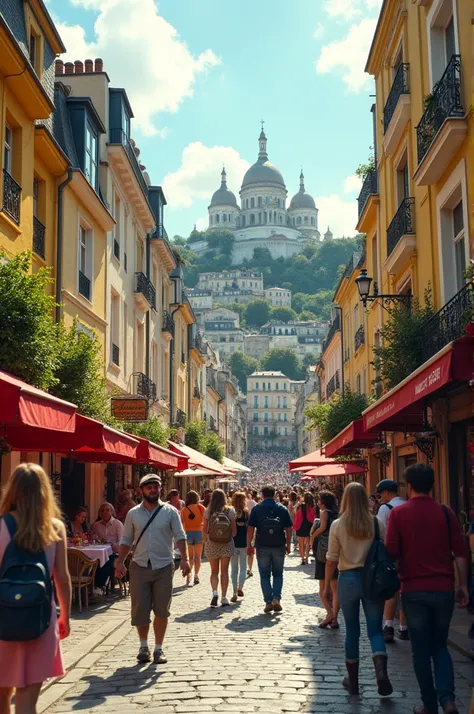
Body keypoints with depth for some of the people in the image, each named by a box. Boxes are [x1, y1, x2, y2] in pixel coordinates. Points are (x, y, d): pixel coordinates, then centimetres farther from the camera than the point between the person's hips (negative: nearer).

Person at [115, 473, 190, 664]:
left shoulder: (170, 512, 0)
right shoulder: (133, 514, 5)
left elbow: (180, 536, -5)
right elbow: (126, 540, 9)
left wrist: (184, 558, -17)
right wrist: (120, 562, 0)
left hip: (164, 567, -1)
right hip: (140, 567, 1)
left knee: (162, 610, 5)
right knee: (139, 610, 3)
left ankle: (158, 648, 18)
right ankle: (143, 646, 23)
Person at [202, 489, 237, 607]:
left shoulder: (208, 511, -4)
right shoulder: (230, 511, -4)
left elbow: (204, 529, -2)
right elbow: (234, 530, -3)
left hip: (212, 544, 0)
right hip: (227, 544, 0)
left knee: (214, 571, 11)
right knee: (224, 571, 7)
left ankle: (214, 592, -11)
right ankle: (224, 597, 7)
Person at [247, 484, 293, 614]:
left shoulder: (256, 509, -2)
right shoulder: (282, 509, 3)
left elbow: (250, 528, -4)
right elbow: (289, 528, 2)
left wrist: (249, 545, 3)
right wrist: (288, 545, 10)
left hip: (262, 546, -1)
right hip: (279, 546, 1)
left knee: (265, 575, 8)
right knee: (278, 574, 14)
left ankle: (268, 602, 5)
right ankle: (276, 598, -2)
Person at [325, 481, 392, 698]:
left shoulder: (338, 525, -5)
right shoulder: (377, 523, -3)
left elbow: (331, 559, -4)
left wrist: (327, 585, 5)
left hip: (348, 579, 0)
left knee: (352, 631, 13)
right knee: (375, 629, 7)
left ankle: (352, 681, 21)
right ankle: (381, 671, -17)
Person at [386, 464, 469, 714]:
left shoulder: (398, 513, -6)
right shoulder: (445, 512, -1)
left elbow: (391, 552, -9)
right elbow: (460, 551, -1)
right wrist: (462, 584, 6)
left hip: (414, 590, -2)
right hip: (443, 589, 2)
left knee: (421, 649, 11)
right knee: (440, 645, 16)